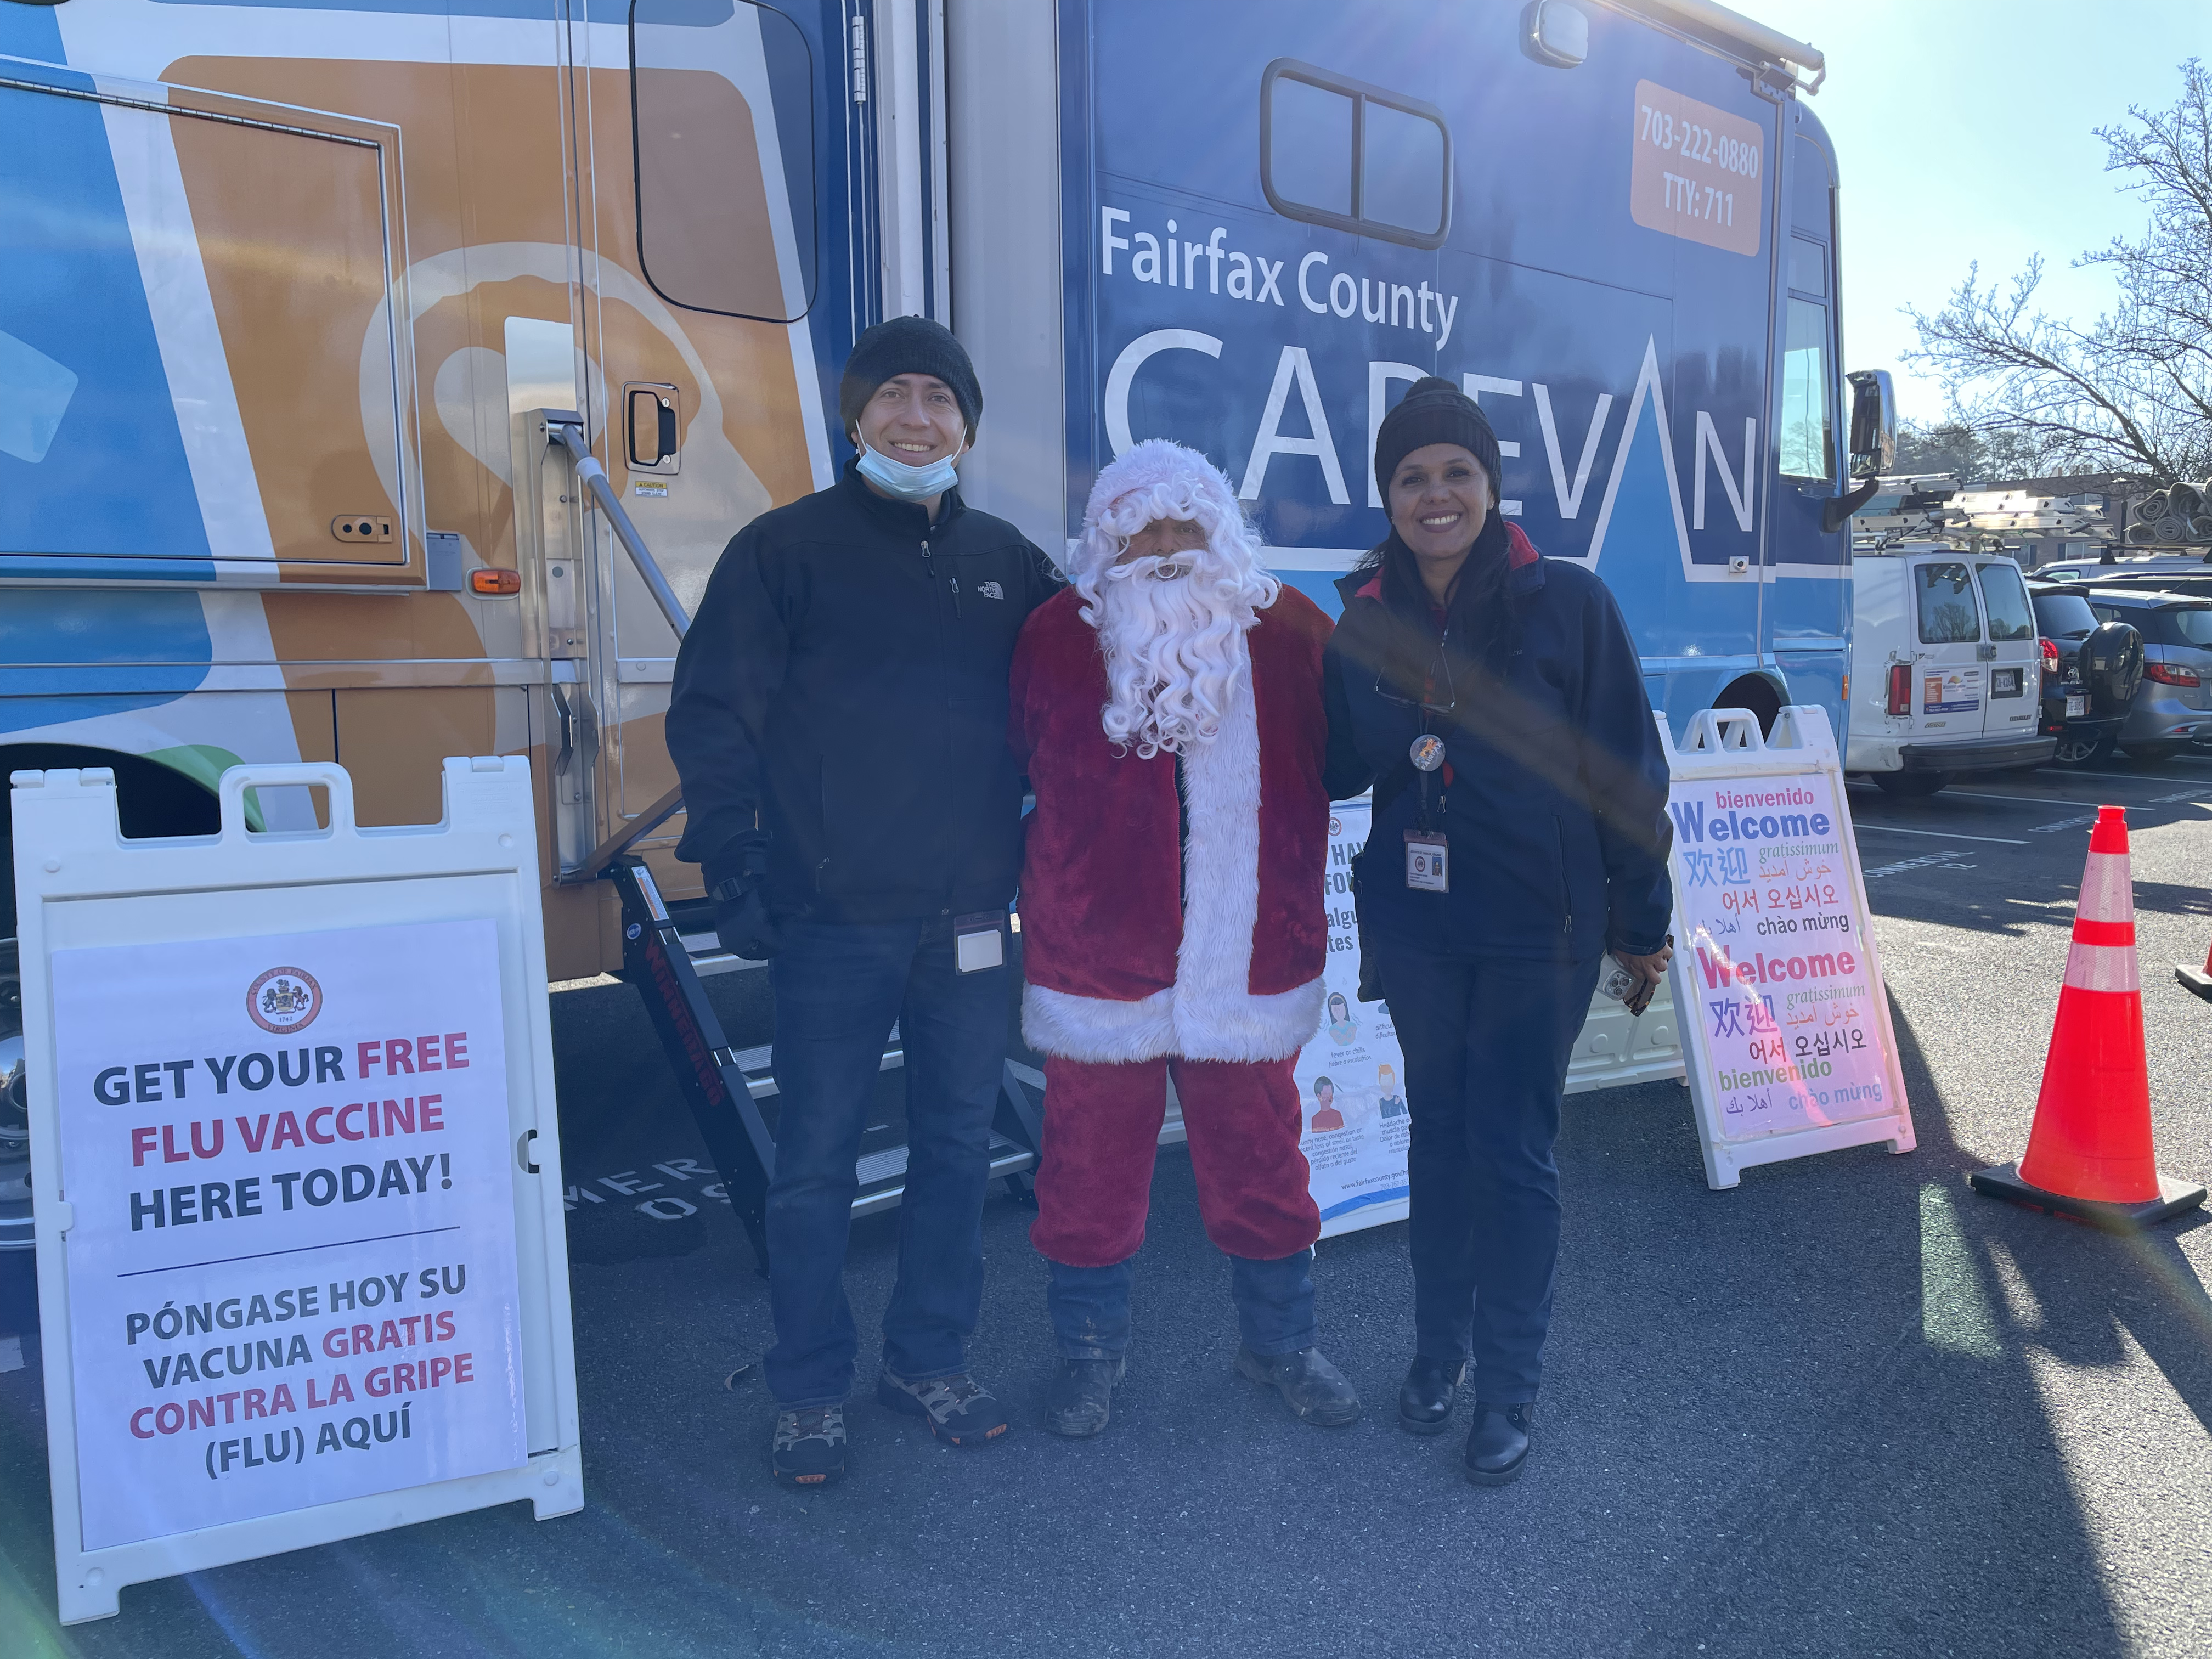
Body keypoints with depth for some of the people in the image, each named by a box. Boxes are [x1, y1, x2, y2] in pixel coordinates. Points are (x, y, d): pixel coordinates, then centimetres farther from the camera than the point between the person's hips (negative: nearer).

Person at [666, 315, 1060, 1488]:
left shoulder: (1007, 562, 11)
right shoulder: (786, 550, -1)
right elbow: (711, 718, -4)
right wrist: (734, 871, -10)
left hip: (970, 918, 4)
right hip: (833, 920, -4)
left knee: (957, 1149, 12)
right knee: (815, 1164, 4)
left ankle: (930, 1362, 30)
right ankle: (809, 1391, 21)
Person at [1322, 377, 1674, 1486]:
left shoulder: (1565, 602, -8)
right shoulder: (1365, 616, 2)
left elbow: (1627, 769, -5)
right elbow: (1338, 765, 9)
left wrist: (1640, 918, -2)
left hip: (1539, 926, -3)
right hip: (1412, 924, 4)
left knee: (1512, 1149, 1)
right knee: (1438, 1133, 15)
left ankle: (1508, 1388, 19)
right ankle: (1438, 1350, 32)